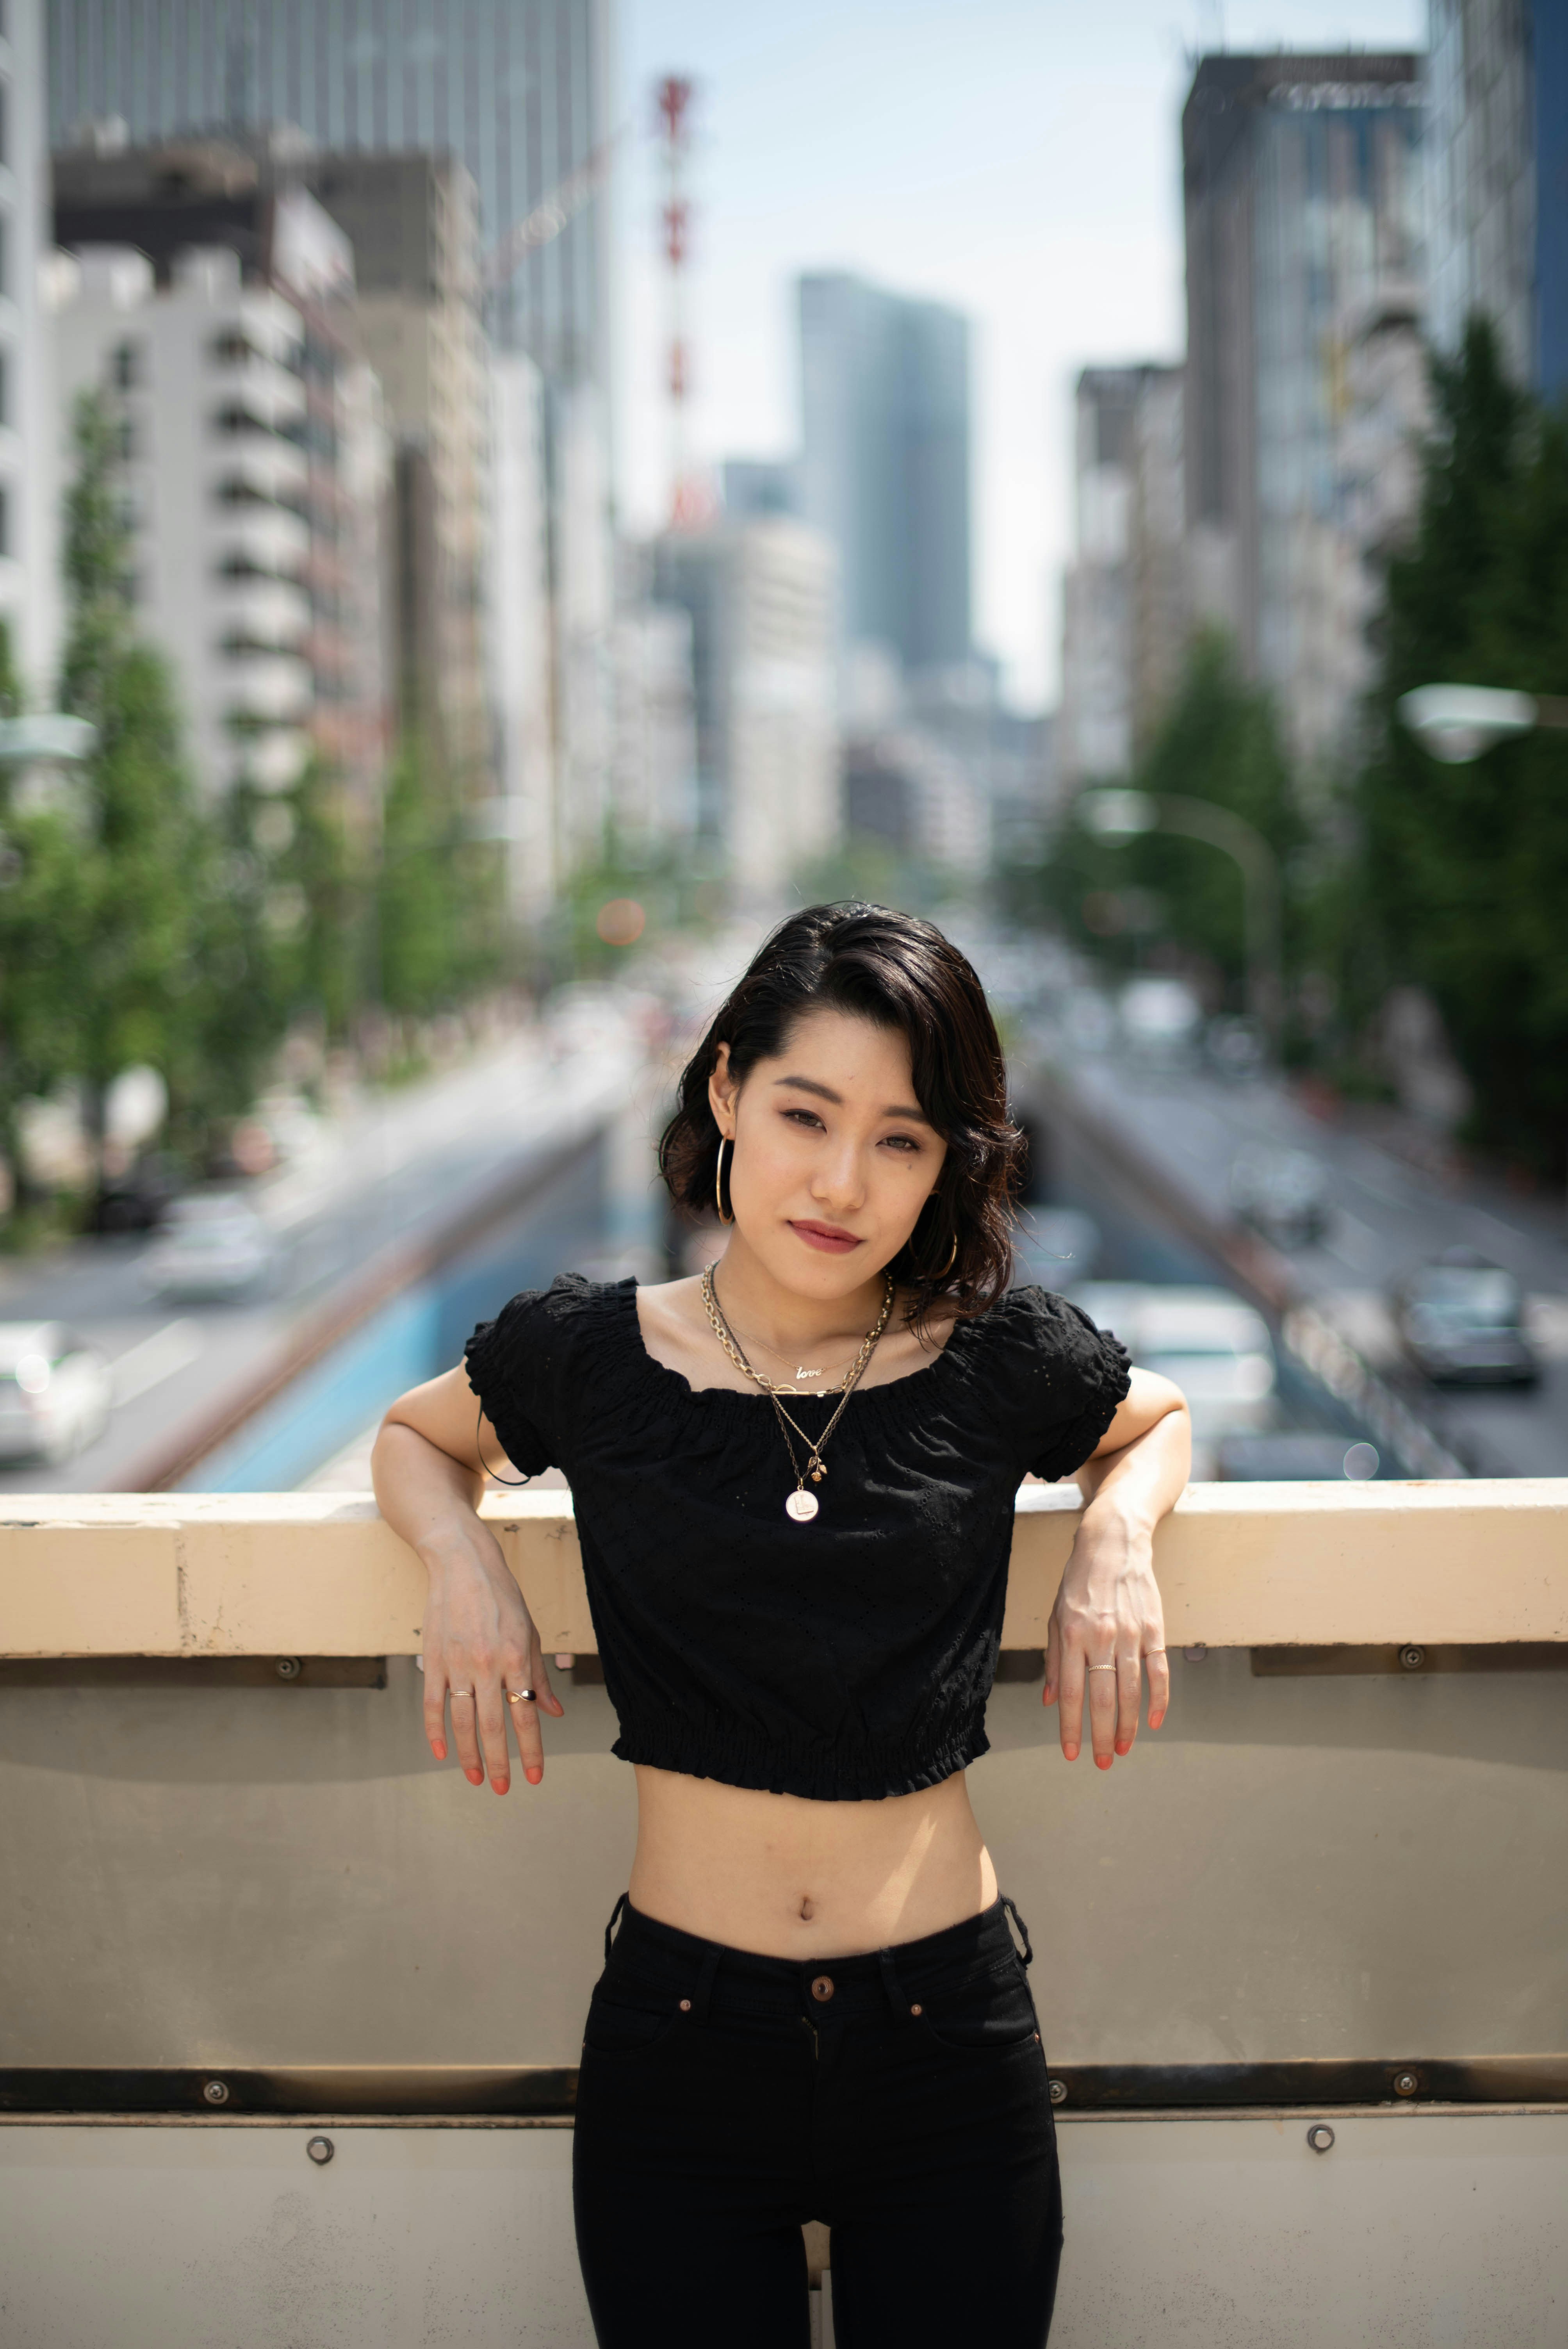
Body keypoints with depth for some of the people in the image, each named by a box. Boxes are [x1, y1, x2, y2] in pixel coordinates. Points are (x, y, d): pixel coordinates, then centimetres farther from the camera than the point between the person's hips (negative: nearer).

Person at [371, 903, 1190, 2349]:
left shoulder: (1002, 1361, -4)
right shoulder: (593, 1354, -3)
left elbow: (1158, 1418, 18)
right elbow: (414, 1436, 17)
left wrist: (1118, 1536, -2)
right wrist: (462, 1559, -3)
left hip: (949, 2043, 0)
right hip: (677, 2043, 0)